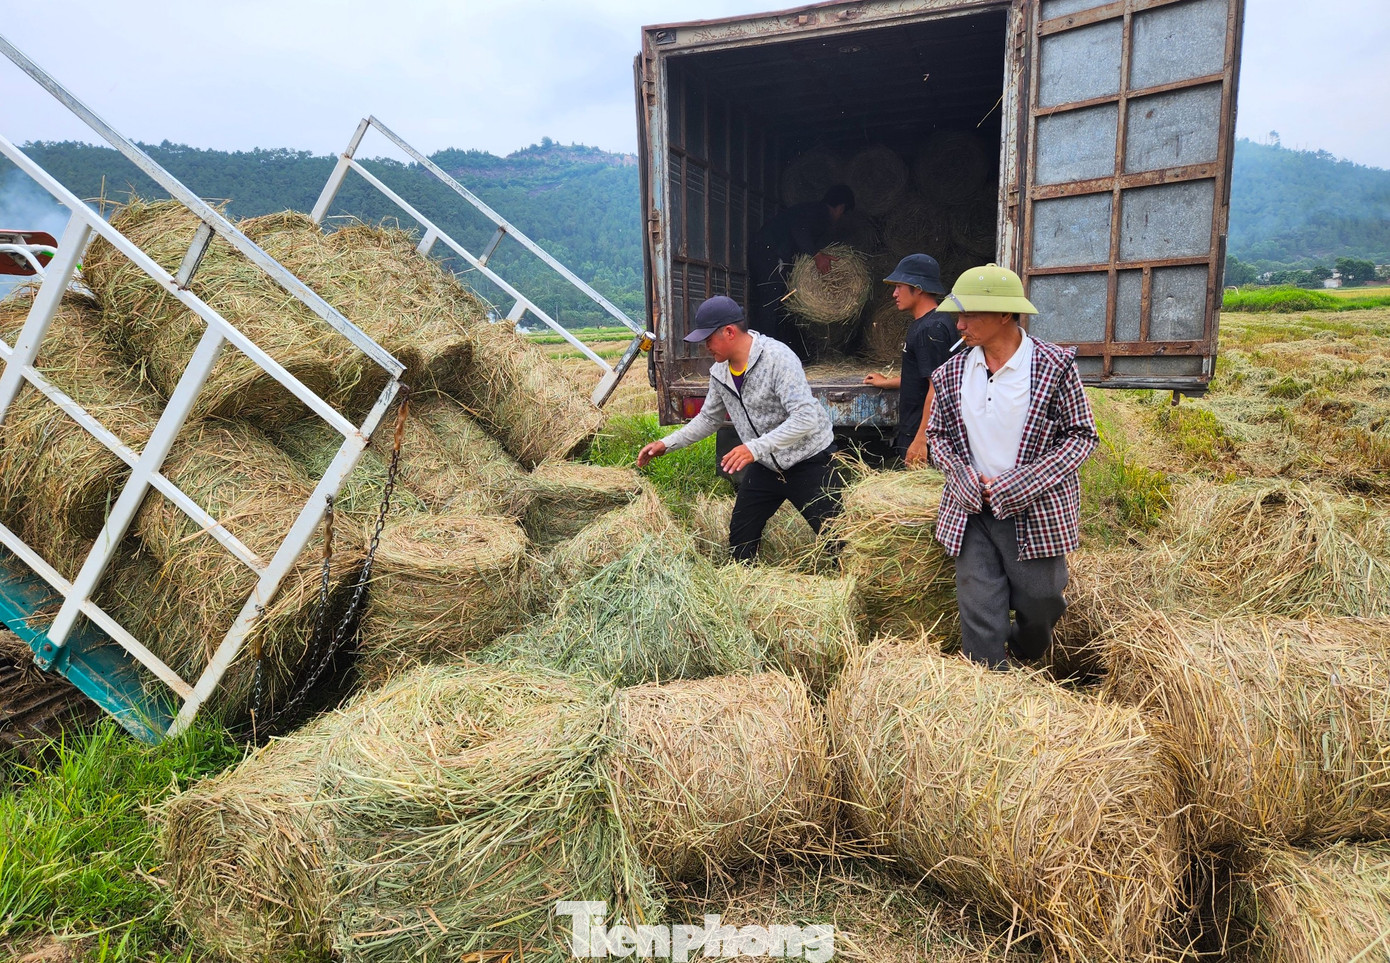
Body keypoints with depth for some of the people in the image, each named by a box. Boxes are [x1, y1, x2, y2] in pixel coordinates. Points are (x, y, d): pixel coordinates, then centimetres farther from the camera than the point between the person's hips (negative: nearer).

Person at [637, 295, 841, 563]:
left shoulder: (778, 357, -26)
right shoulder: (719, 372, -2)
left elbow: (806, 418, -32)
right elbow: (708, 418, 14)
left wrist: (755, 448, -38)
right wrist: (667, 443, 5)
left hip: (809, 461, -7)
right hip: (765, 465, 7)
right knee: (741, 536, 12)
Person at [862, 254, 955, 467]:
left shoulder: (931, 329, -18)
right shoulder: (922, 325, 15)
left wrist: (921, 439, -25)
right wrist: (887, 382, 36)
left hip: (922, 436, -10)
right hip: (911, 433, 10)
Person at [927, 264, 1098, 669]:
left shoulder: (1054, 366, -10)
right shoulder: (952, 373, 0)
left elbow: (1081, 435, -6)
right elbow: (937, 434, 10)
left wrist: (1017, 486, -16)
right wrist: (967, 481, -10)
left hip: (1036, 514, -2)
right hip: (971, 514, 2)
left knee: (1038, 609, 12)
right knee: (979, 618, 3)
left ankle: (1023, 658, 44)